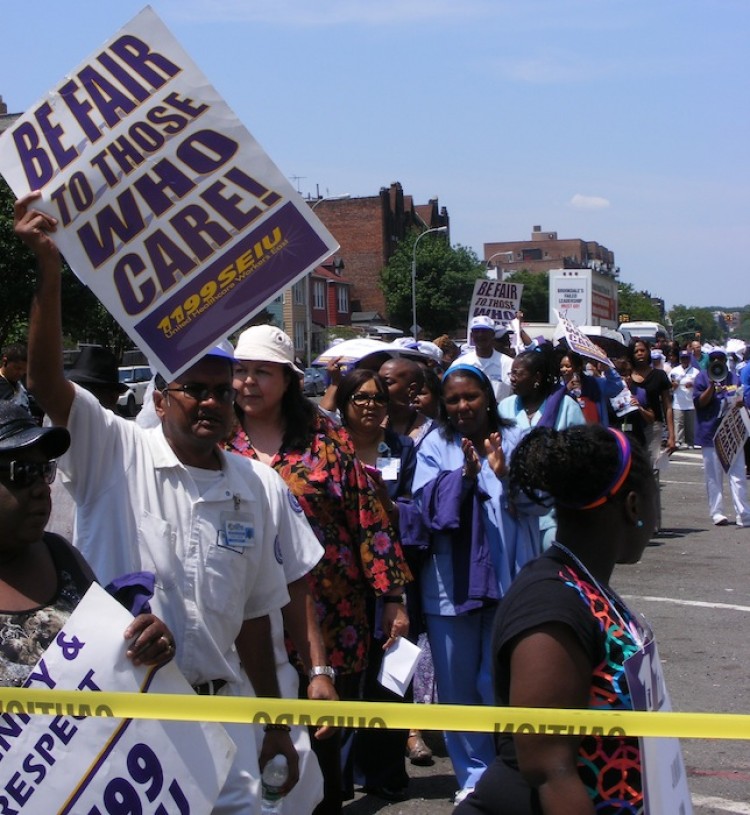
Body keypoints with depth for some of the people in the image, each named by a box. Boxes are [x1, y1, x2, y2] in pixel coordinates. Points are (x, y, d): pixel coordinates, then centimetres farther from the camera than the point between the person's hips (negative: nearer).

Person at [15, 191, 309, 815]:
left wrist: (276, 723, 12)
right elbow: (45, 378, -19)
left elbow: (254, 616, 10)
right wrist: (49, 270, -29)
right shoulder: (116, 454, -4)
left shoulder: (262, 489, 5)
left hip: (220, 707, 3)